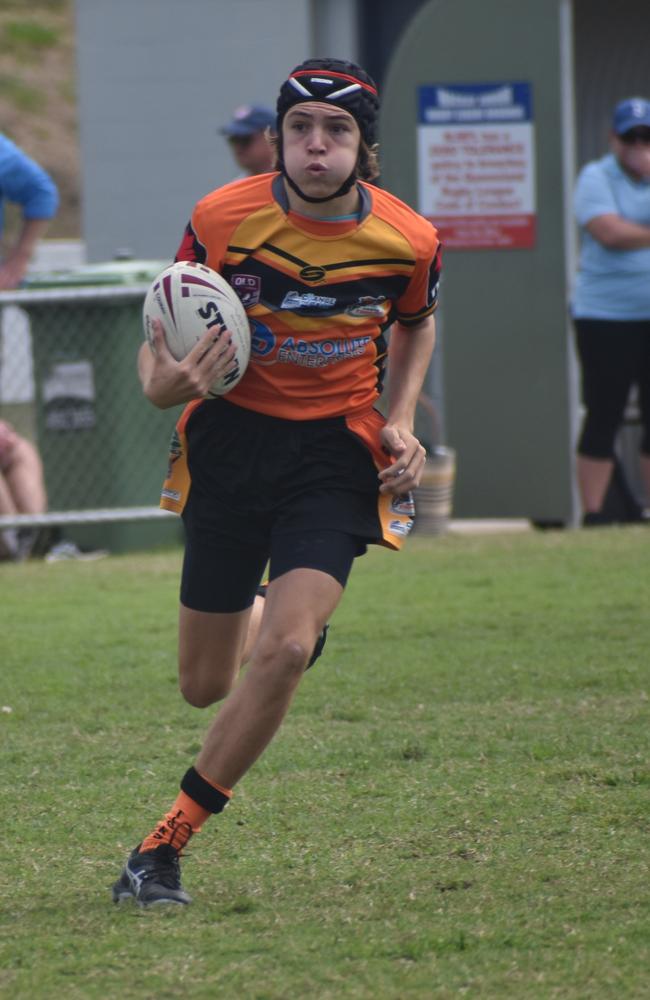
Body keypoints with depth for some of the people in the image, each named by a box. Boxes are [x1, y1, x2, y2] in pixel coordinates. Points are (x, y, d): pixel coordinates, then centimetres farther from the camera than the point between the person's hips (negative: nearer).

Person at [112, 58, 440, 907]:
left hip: (338, 453, -1)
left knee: (286, 651, -22)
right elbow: (164, 334, -1)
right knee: (205, 686, 7)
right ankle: (252, 623, 47)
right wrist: (161, 384, -24)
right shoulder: (220, 219, -12)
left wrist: (400, 420, 0)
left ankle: (165, 845, -10)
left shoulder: (407, 239, -8)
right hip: (231, 438, 1)